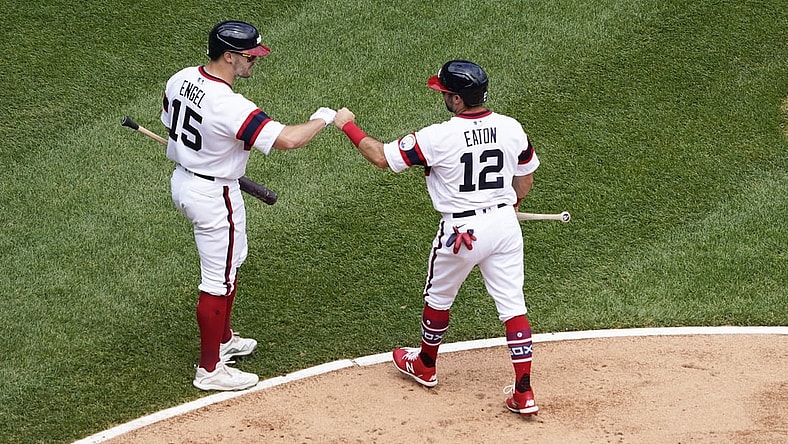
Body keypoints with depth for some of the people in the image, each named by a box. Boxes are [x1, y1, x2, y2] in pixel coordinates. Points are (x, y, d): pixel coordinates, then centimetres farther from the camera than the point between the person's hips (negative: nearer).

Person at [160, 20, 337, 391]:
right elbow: (287, 139, -36)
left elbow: (171, 127, 11)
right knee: (219, 281, 5)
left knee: (230, 261, 27)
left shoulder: (180, 80, -6)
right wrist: (323, 119, -17)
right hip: (215, 196, -9)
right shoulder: (230, 106, -32)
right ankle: (209, 369, 16)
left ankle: (222, 338, 43)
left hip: (183, 180, 9)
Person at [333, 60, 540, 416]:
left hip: (462, 232, -4)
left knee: (438, 298, 20)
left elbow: (382, 157, -11)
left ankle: (425, 366, 42)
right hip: (505, 224, 4)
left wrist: (348, 126, 4)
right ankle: (524, 393, 3)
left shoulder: (439, 137, -18)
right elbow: (526, 180, 10)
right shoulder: (512, 129, -4)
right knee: (513, 304, 6)